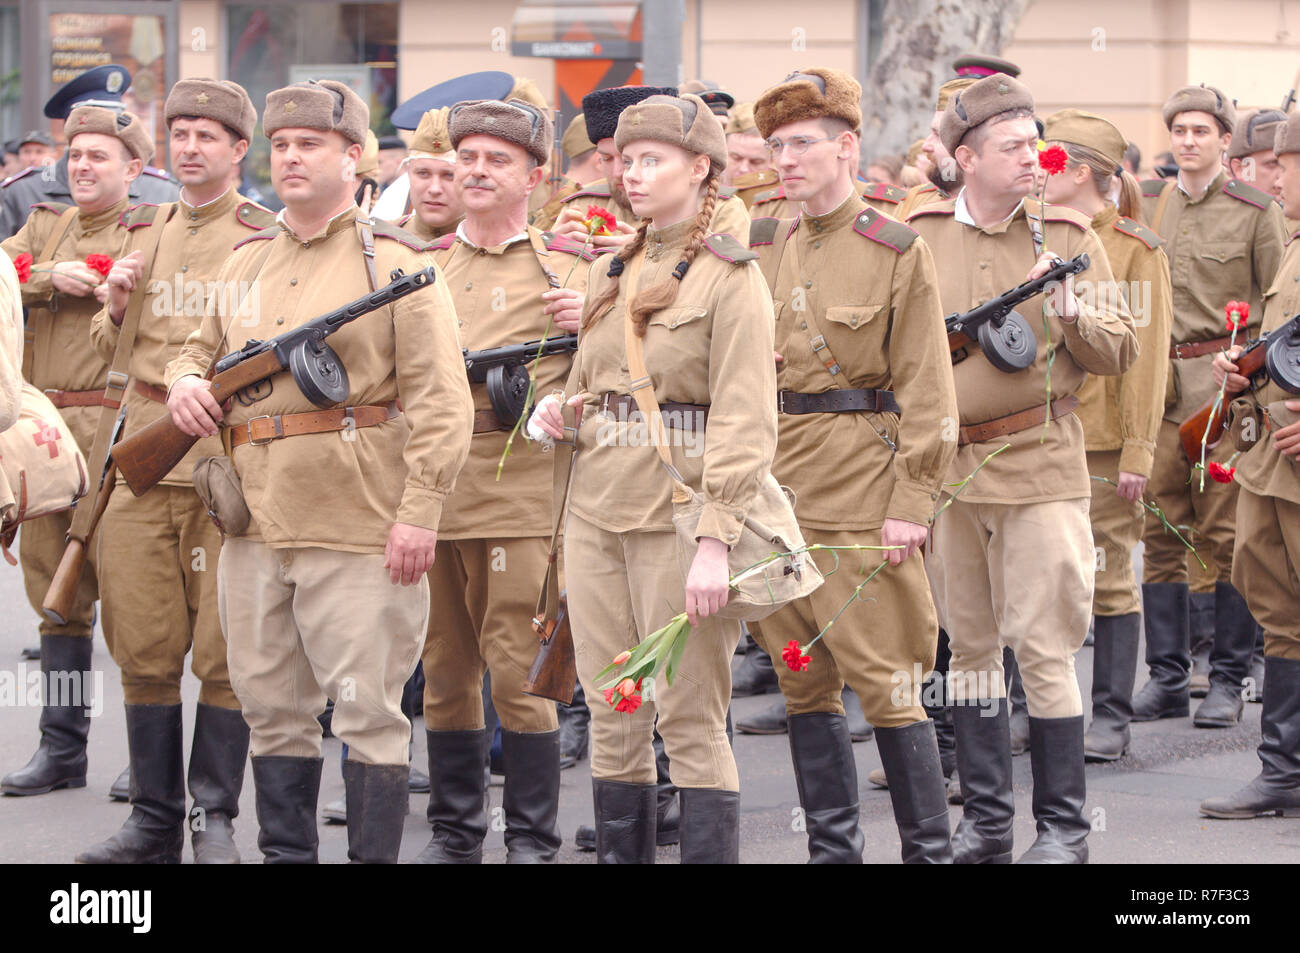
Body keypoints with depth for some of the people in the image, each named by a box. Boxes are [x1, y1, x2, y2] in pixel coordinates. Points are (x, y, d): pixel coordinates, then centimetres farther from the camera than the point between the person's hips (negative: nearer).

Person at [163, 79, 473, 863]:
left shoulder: (396, 263, -4)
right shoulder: (247, 262, 15)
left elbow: (442, 400, -9)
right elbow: (204, 348, 28)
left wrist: (420, 511, -17)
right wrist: (185, 381, 3)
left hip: (359, 530, -6)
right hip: (255, 525, 6)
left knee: (368, 710, -3)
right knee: (271, 706, 12)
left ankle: (376, 857, 2)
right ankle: (285, 852, 22)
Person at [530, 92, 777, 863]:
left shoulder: (730, 277, -7)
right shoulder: (613, 273, 14)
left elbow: (745, 422, -13)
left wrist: (716, 541, -21)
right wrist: (554, 408, 2)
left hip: (677, 517, -7)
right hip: (597, 510, 7)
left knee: (691, 721, -4)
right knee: (612, 718, 9)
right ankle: (619, 853, 16)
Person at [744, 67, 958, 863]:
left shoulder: (898, 252, -4)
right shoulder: (761, 248, 12)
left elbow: (927, 394, -6)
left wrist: (912, 503, -13)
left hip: (860, 490, -6)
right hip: (772, 487, 6)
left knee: (883, 678, -6)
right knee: (803, 680, 8)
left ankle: (931, 850, 2)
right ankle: (833, 848, 16)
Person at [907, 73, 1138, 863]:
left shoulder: (1068, 236, 2)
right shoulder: (919, 237, 5)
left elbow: (1121, 352, 1)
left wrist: (1070, 311, -16)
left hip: (1039, 466, -3)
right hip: (944, 465, 3)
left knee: (1044, 647, -6)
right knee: (971, 647, 10)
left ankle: (1063, 825, 2)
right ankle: (985, 818, 18)